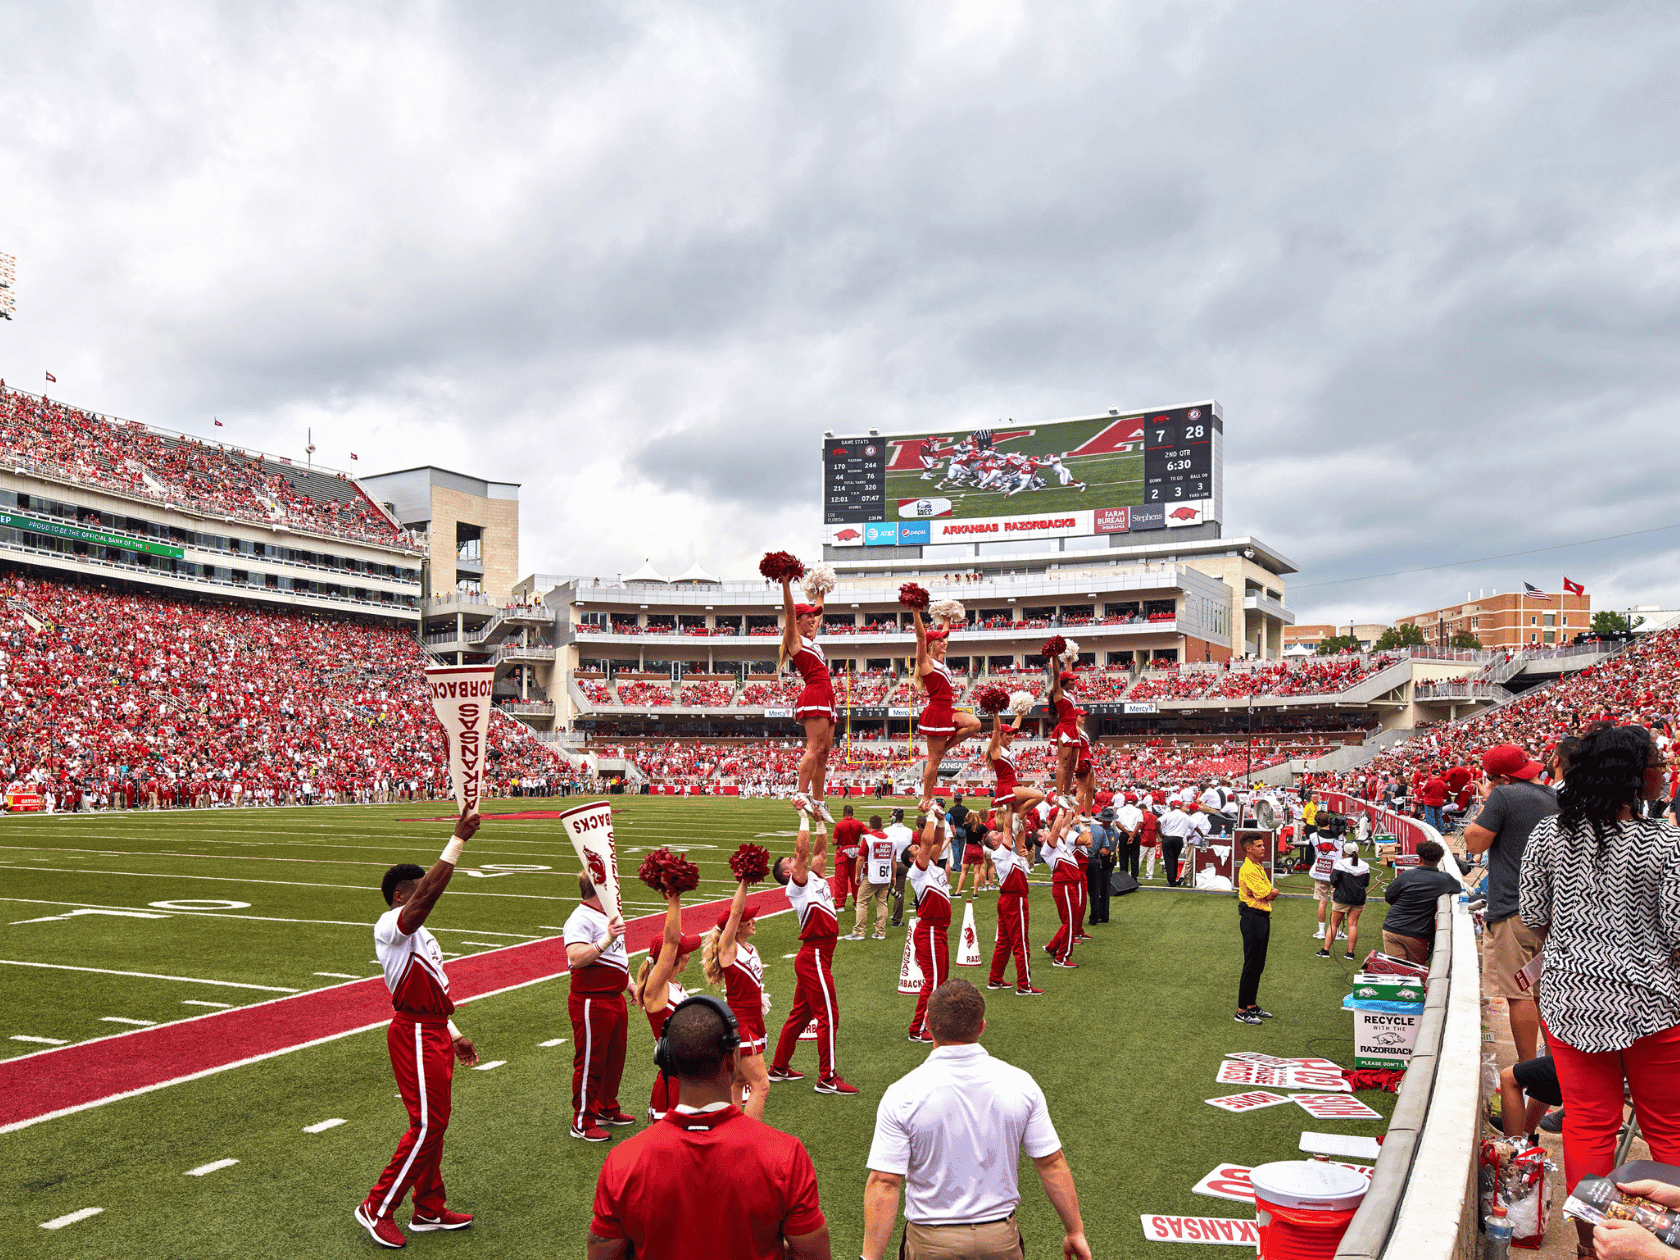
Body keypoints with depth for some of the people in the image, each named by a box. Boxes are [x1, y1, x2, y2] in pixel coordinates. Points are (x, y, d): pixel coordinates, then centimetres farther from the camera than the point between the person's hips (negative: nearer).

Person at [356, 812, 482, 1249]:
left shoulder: (416, 933, 18)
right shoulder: (390, 926, -14)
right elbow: (429, 893, -33)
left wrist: (453, 1035, 23)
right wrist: (457, 841, -35)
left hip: (432, 1031, 10)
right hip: (415, 1034, -10)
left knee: (434, 1123, 14)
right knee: (426, 1124, -7)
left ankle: (429, 1210, 24)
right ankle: (376, 1208, 5)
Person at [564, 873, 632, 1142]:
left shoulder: (605, 916, 14)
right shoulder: (581, 919, -19)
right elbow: (576, 958, -33)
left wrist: (628, 981, 27)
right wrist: (605, 940, -41)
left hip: (614, 998, 10)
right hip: (590, 1002, -10)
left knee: (614, 1057, 18)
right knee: (590, 1062, -1)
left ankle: (607, 1110, 33)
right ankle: (582, 1123, 10)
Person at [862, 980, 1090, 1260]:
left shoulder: (902, 1095, -16)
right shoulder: (1020, 1084, -8)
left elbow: (884, 1184, -16)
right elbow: (1052, 1164, -3)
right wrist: (1075, 1232, 8)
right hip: (1001, 1237, 2)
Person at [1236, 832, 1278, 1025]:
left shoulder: (1259, 867, 17)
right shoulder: (1248, 869, -16)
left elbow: (1269, 894, 16)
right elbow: (1266, 895, -17)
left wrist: (1269, 892, -5)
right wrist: (1272, 891, 3)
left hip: (1262, 917, 10)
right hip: (1252, 917, -10)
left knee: (1258, 964, 15)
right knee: (1251, 965, -7)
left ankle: (1252, 1005, 25)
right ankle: (1242, 1011, -2)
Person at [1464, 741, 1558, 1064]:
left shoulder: (1504, 795, -14)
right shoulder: (1556, 797, 10)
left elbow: (1474, 843, -11)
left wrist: (1485, 802, 0)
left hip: (1513, 908, -8)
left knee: (1518, 993, -3)